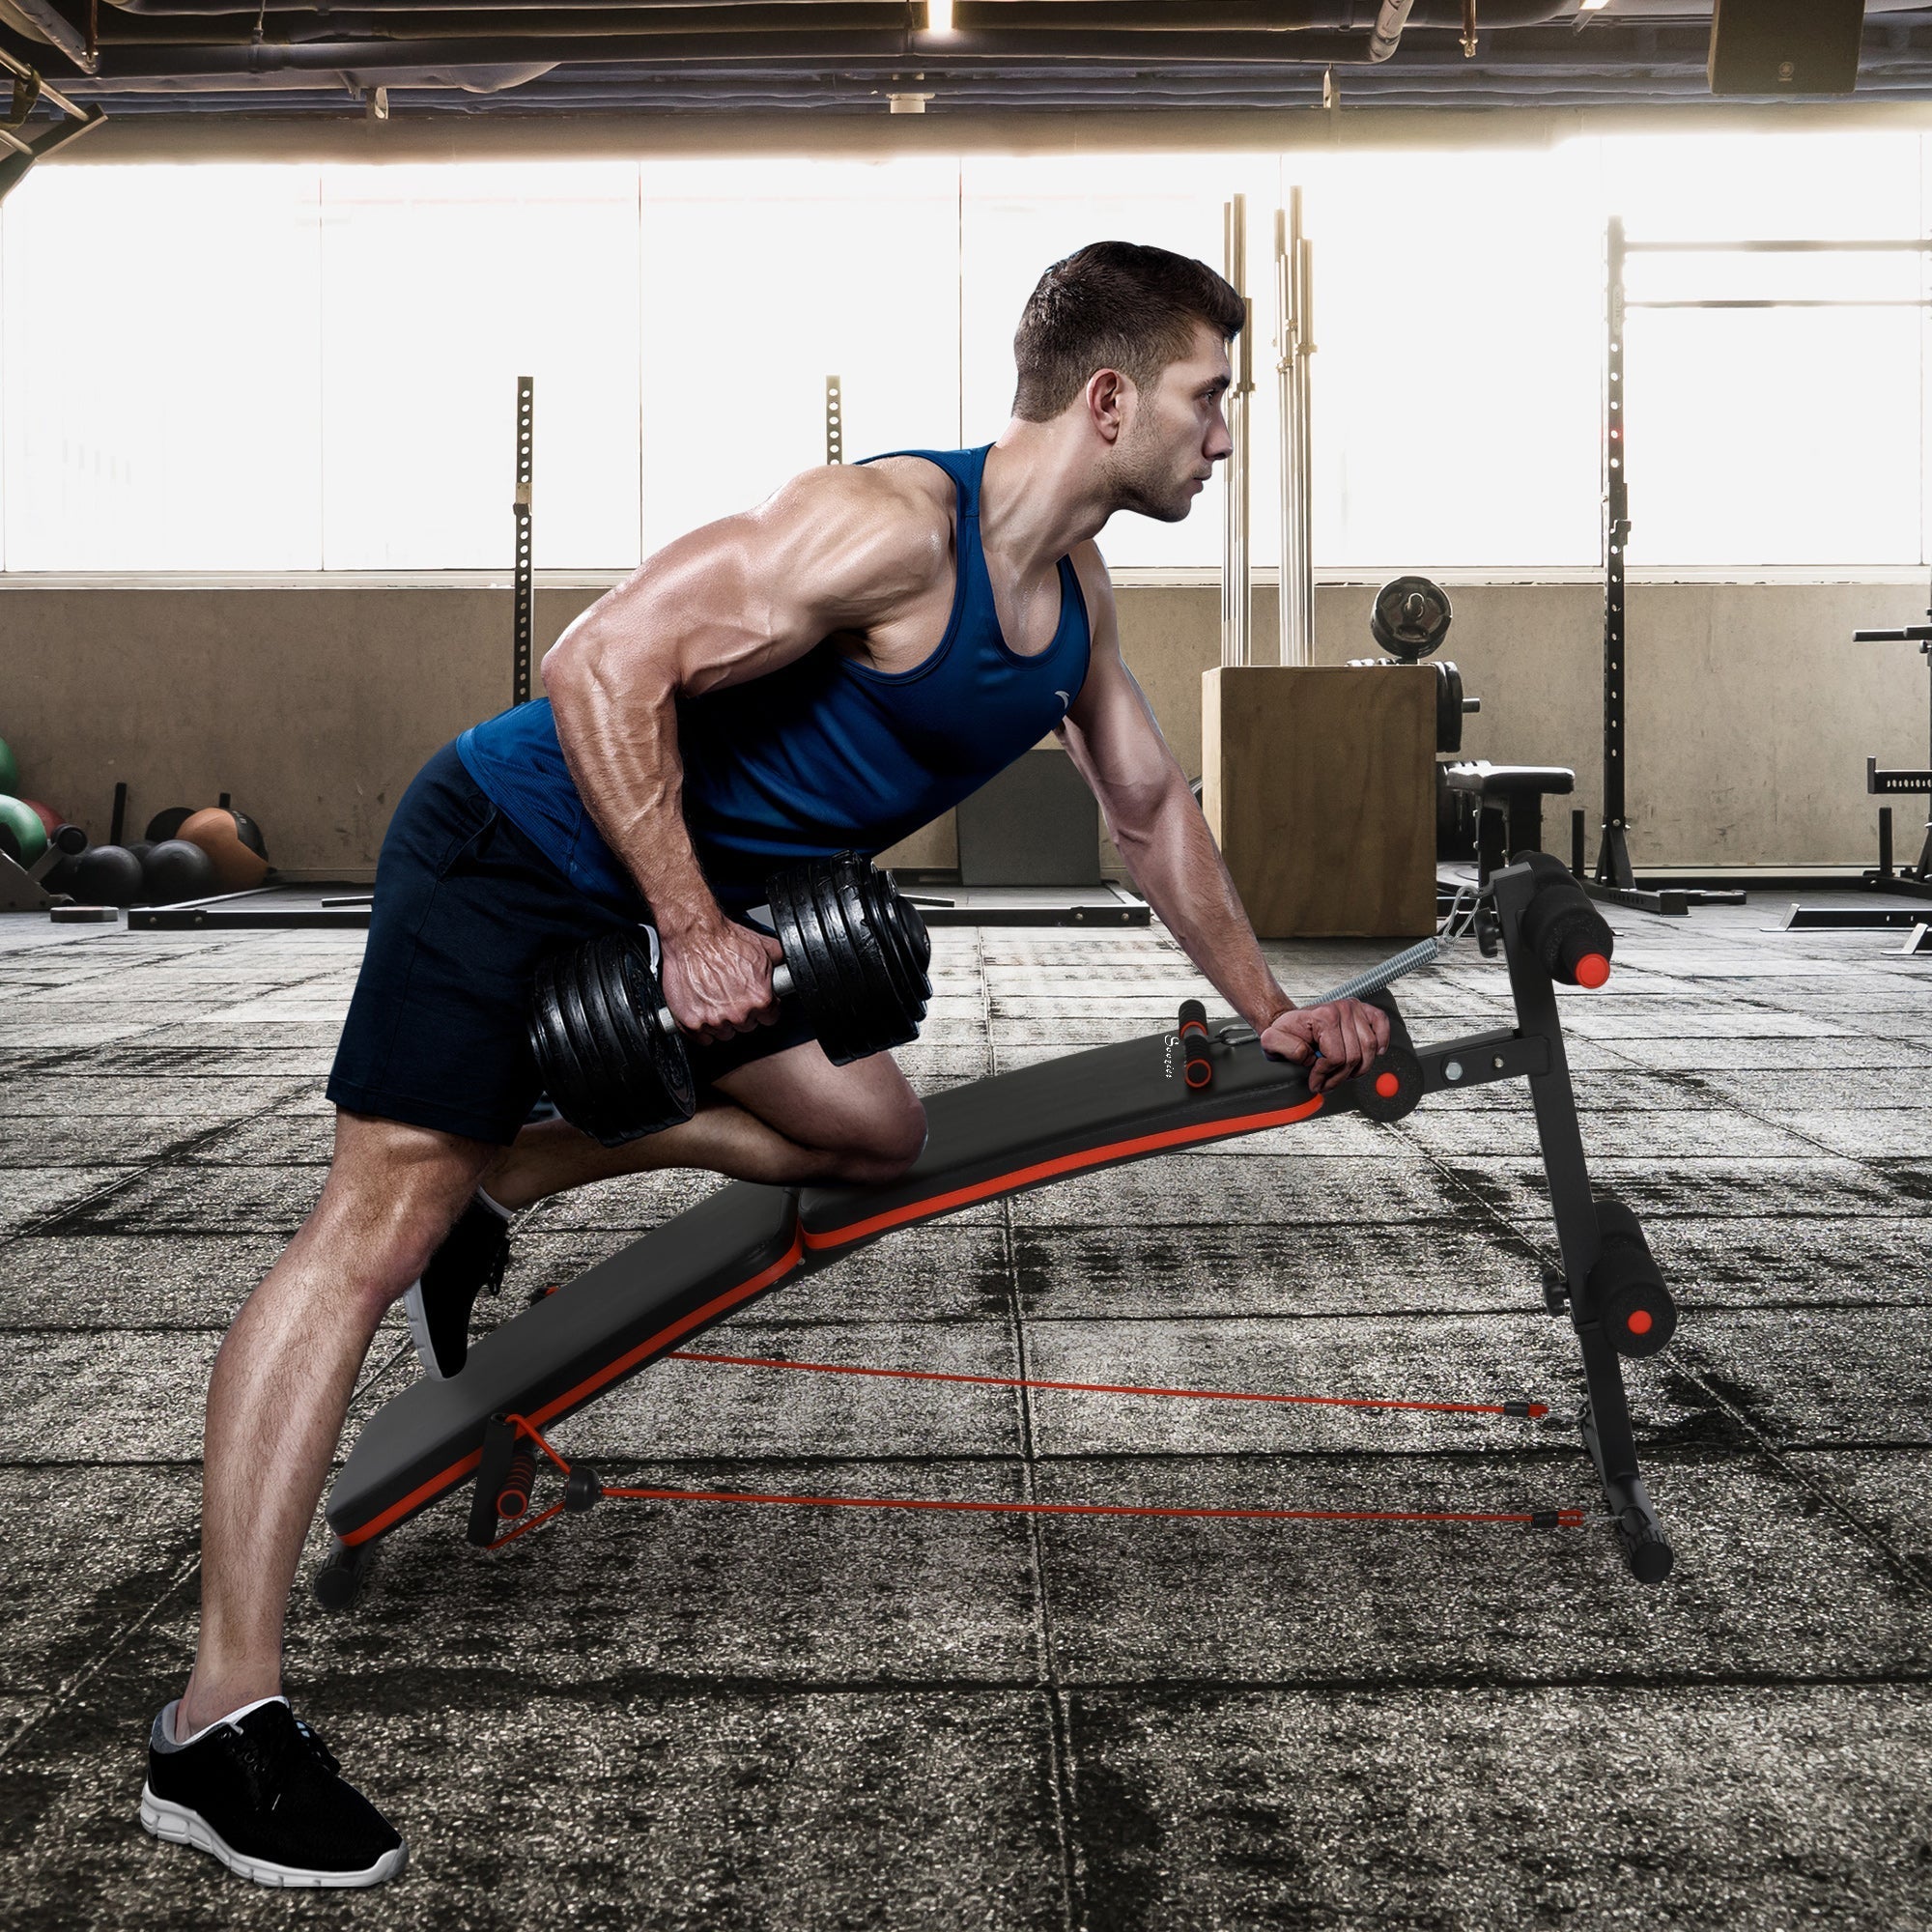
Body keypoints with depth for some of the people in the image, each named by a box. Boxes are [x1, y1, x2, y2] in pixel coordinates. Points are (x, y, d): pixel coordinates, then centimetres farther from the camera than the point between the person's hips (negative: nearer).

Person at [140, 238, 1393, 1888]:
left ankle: (500, 1185, 21)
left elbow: (1152, 805, 17)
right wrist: (692, 933, -27)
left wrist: (1271, 1009, 17)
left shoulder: (1073, 589, 4)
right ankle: (220, 1724, -14)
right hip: (513, 844, -9)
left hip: (692, 891, 9)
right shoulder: (890, 527, -25)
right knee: (378, 1224, -14)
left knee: (872, 1133, 10)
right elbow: (605, 664, -29)